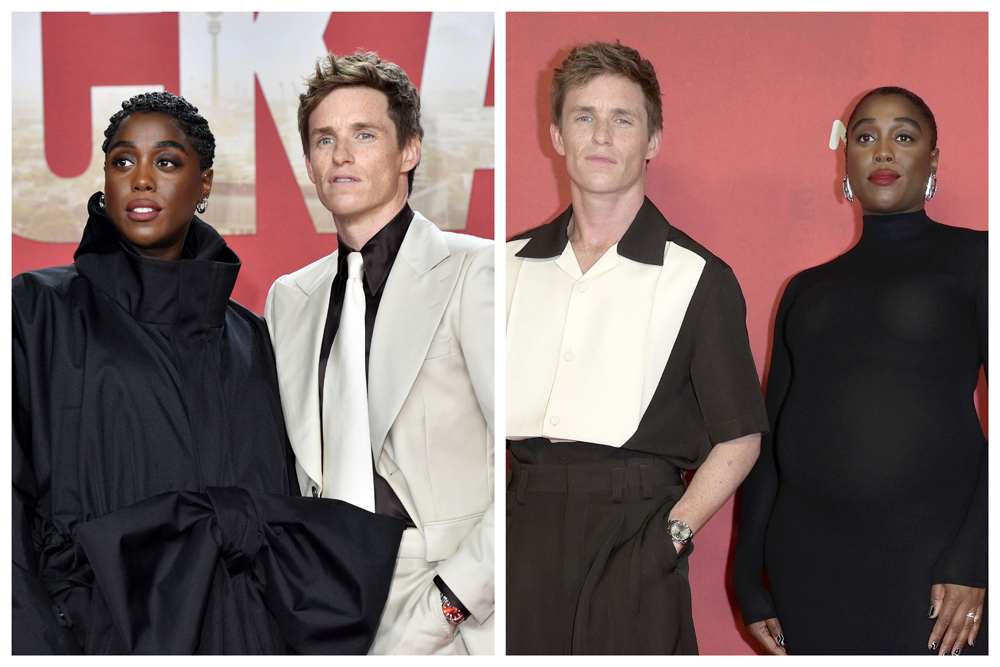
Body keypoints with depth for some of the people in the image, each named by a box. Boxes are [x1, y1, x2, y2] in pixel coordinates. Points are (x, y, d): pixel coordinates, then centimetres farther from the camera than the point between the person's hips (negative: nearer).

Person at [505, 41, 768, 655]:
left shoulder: (699, 277, 1)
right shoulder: (514, 265, 13)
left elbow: (739, 438, 1)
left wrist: (675, 531, -12)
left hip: (634, 530, -3)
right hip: (525, 526, 3)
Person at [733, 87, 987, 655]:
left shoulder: (972, 258, 5)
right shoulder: (808, 287, 17)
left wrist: (972, 561, -15)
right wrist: (750, 579, 11)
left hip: (930, 559, -3)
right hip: (807, 561, 4)